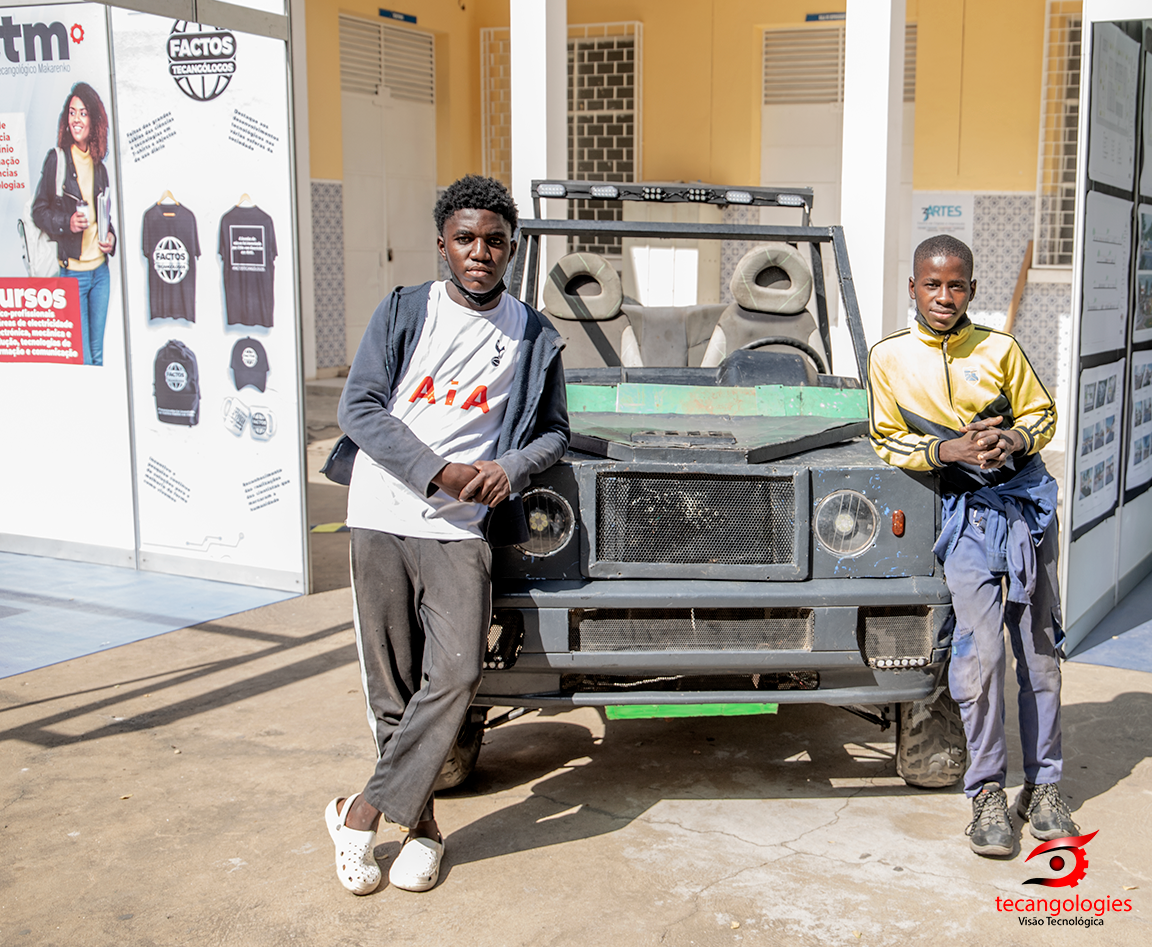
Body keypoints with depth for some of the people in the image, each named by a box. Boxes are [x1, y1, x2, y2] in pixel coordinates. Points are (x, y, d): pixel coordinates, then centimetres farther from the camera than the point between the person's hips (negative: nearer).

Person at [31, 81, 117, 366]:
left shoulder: (99, 166, 11)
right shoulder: (56, 159, -4)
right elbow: (38, 211, -1)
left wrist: (111, 237, 2)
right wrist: (66, 223, -19)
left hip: (100, 270, 5)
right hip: (72, 272, -5)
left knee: (98, 355, 12)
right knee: (82, 358, -4)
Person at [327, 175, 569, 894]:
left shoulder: (534, 337, 6)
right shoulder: (404, 312, 4)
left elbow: (555, 432, 14)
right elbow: (358, 408, -2)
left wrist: (509, 468, -8)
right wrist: (438, 472, -13)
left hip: (460, 530, 0)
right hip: (383, 517, 0)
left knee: (458, 672, -15)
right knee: (392, 684, 4)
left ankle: (364, 812, -1)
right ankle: (419, 821, 20)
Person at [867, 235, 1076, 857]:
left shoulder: (1000, 350, 2)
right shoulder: (889, 358, 0)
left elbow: (1041, 413, 11)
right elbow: (888, 442, 1)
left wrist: (1013, 441, -11)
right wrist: (950, 449, -15)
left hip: (1025, 499, 2)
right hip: (962, 509, -2)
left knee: (1038, 647, 6)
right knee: (980, 649, -12)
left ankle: (1043, 785, 18)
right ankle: (986, 794, 1)